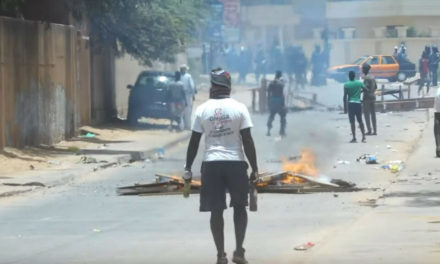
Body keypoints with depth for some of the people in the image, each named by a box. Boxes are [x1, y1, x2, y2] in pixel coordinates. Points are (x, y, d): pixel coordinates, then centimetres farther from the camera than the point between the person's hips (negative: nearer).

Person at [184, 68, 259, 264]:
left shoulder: (202, 110, 1)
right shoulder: (239, 108, -3)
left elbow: (194, 142, 2)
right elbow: (247, 141, -6)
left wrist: (188, 169, 9)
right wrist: (254, 168, 1)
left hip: (211, 164, 1)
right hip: (235, 162, -1)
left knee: (216, 211, 7)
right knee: (239, 207, 14)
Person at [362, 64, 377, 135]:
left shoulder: (366, 78, -14)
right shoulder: (372, 77, 11)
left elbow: (366, 88, -21)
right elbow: (375, 87, 18)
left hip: (367, 97, -8)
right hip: (373, 97, 8)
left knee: (367, 114, -4)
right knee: (373, 114, 8)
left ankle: (369, 130, -7)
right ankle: (375, 130, 8)